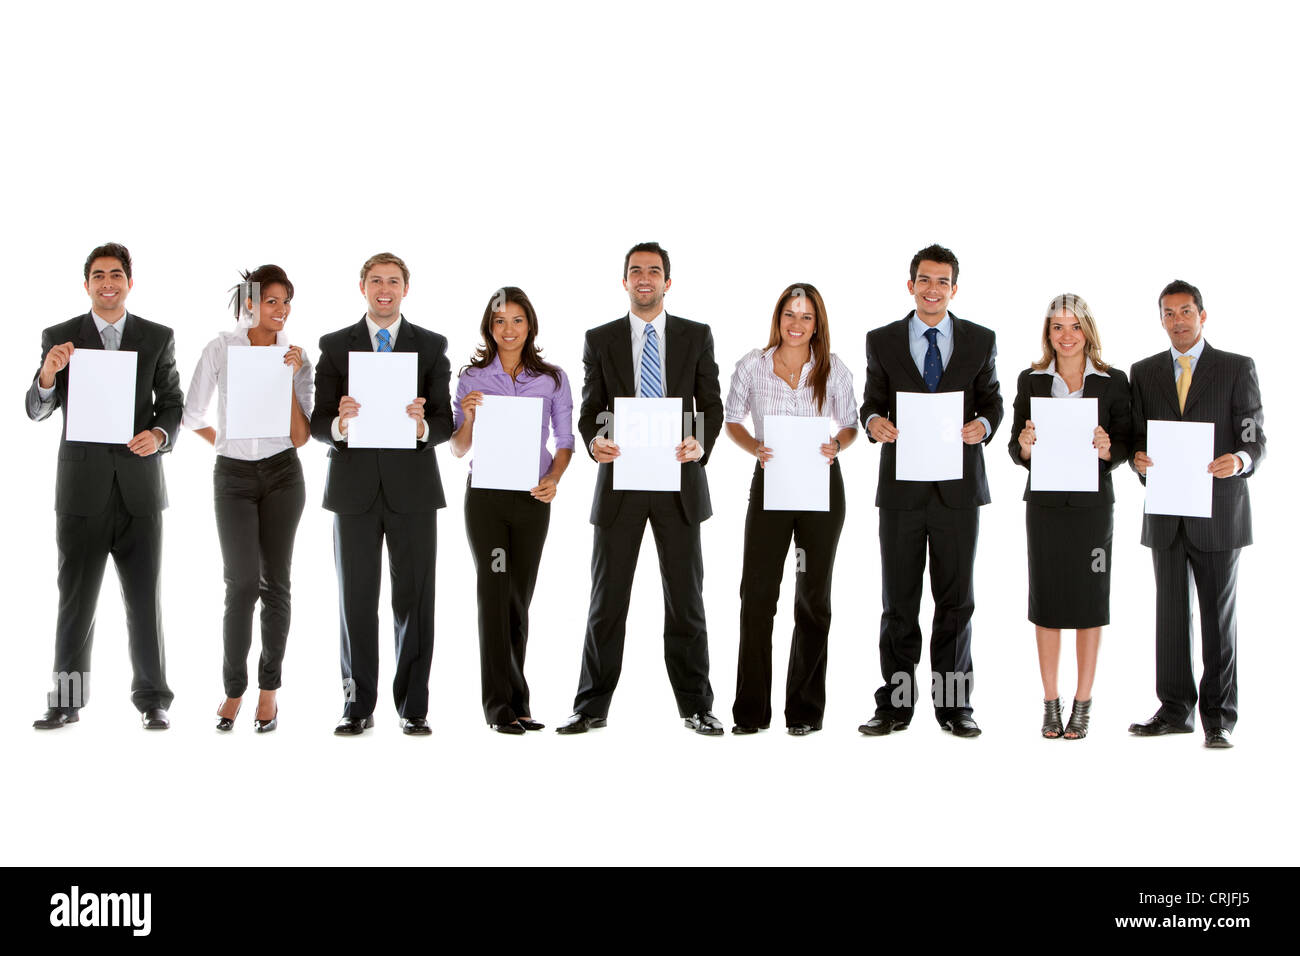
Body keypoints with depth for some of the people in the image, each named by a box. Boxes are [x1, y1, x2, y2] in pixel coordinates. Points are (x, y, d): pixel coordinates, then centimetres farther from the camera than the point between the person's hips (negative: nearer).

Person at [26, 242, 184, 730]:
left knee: (145, 598, 5)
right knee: (75, 598, 4)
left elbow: (172, 402, 9)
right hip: (82, 488, 0)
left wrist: (160, 434, -13)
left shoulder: (158, 338, 7)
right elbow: (37, 411, 0)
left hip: (139, 487, 1)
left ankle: (152, 699, 14)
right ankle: (66, 700, 12)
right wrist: (48, 374, -21)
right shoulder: (59, 338, 4)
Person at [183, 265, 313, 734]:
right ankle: (233, 691, 3)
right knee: (242, 583, -8)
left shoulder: (296, 357, 1)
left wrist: (289, 379, -13)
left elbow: (300, 436, -5)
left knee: (275, 582, 3)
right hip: (233, 476, -1)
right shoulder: (220, 350, -1)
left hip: (282, 473, 1)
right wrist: (226, 443, 9)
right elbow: (192, 415, 7)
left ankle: (269, 691, 12)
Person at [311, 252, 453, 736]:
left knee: (415, 598, 1)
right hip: (354, 487, 0)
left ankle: (413, 707, 9)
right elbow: (318, 423, 2)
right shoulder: (335, 346, 8)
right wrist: (340, 424, -20)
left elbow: (445, 421, 2)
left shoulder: (431, 346, 8)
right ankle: (358, 705, 13)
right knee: (356, 600, 4)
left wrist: (423, 427, -21)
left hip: (412, 487, 0)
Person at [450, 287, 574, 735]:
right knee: (494, 594, -6)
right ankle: (500, 704, -3)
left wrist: (554, 478, -12)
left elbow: (565, 441, 6)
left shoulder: (553, 379, 4)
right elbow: (458, 449, 3)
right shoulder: (472, 378, 2)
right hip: (486, 496, -1)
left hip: (532, 497, 2)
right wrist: (468, 417, -17)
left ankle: (515, 701, 16)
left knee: (519, 598, 8)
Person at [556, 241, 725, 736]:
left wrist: (701, 444, -15)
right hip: (620, 478, 0)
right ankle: (592, 707, 12)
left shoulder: (697, 336, 8)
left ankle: (696, 706, 14)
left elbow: (711, 403, 5)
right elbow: (590, 408, 5)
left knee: (685, 598, 6)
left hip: (679, 480, 0)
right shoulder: (600, 339, 8)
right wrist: (594, 441, -18)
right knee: (606, 600, 3)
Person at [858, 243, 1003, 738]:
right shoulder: (882, 341, 6)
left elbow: (992, 400, 10)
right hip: (901, 487, 0)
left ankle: (953, 704, 15)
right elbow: (872, 400, 8)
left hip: (958, 487, 0)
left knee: (956, 600, 6)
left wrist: (984, 425, -12)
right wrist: (874, 420, -14)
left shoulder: (980, 340, 7)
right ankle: (895, 705, 13)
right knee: (898, 602, 4)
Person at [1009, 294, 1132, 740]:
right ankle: (1050, 704, 15)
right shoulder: (1031, 380, 5)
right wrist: (1024, 445, -15)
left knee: (1090, 602, 4)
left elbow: (1127, 445, 3)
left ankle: (1082, 705, 14)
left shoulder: (1113, 381, 2)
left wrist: (1107, 449, -18)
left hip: (1092, 502, -1)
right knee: (1046, 602, 5)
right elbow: (1017, 450, 7)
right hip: (1044, 503, 1)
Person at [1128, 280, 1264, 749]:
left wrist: (1240, 460, -25)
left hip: (1218, 513, -3)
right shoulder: (1144, 372, 11)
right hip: (1165, 514, 3)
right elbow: (1137, 436, 10)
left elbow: (1255, 441, -3)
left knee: (1219, 616, 2)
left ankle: (1219, 718, 9)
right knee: (1170, 613, 8)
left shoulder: (1237, 369, 2)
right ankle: (1175, 710, 17)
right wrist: (1137, 457, -13)